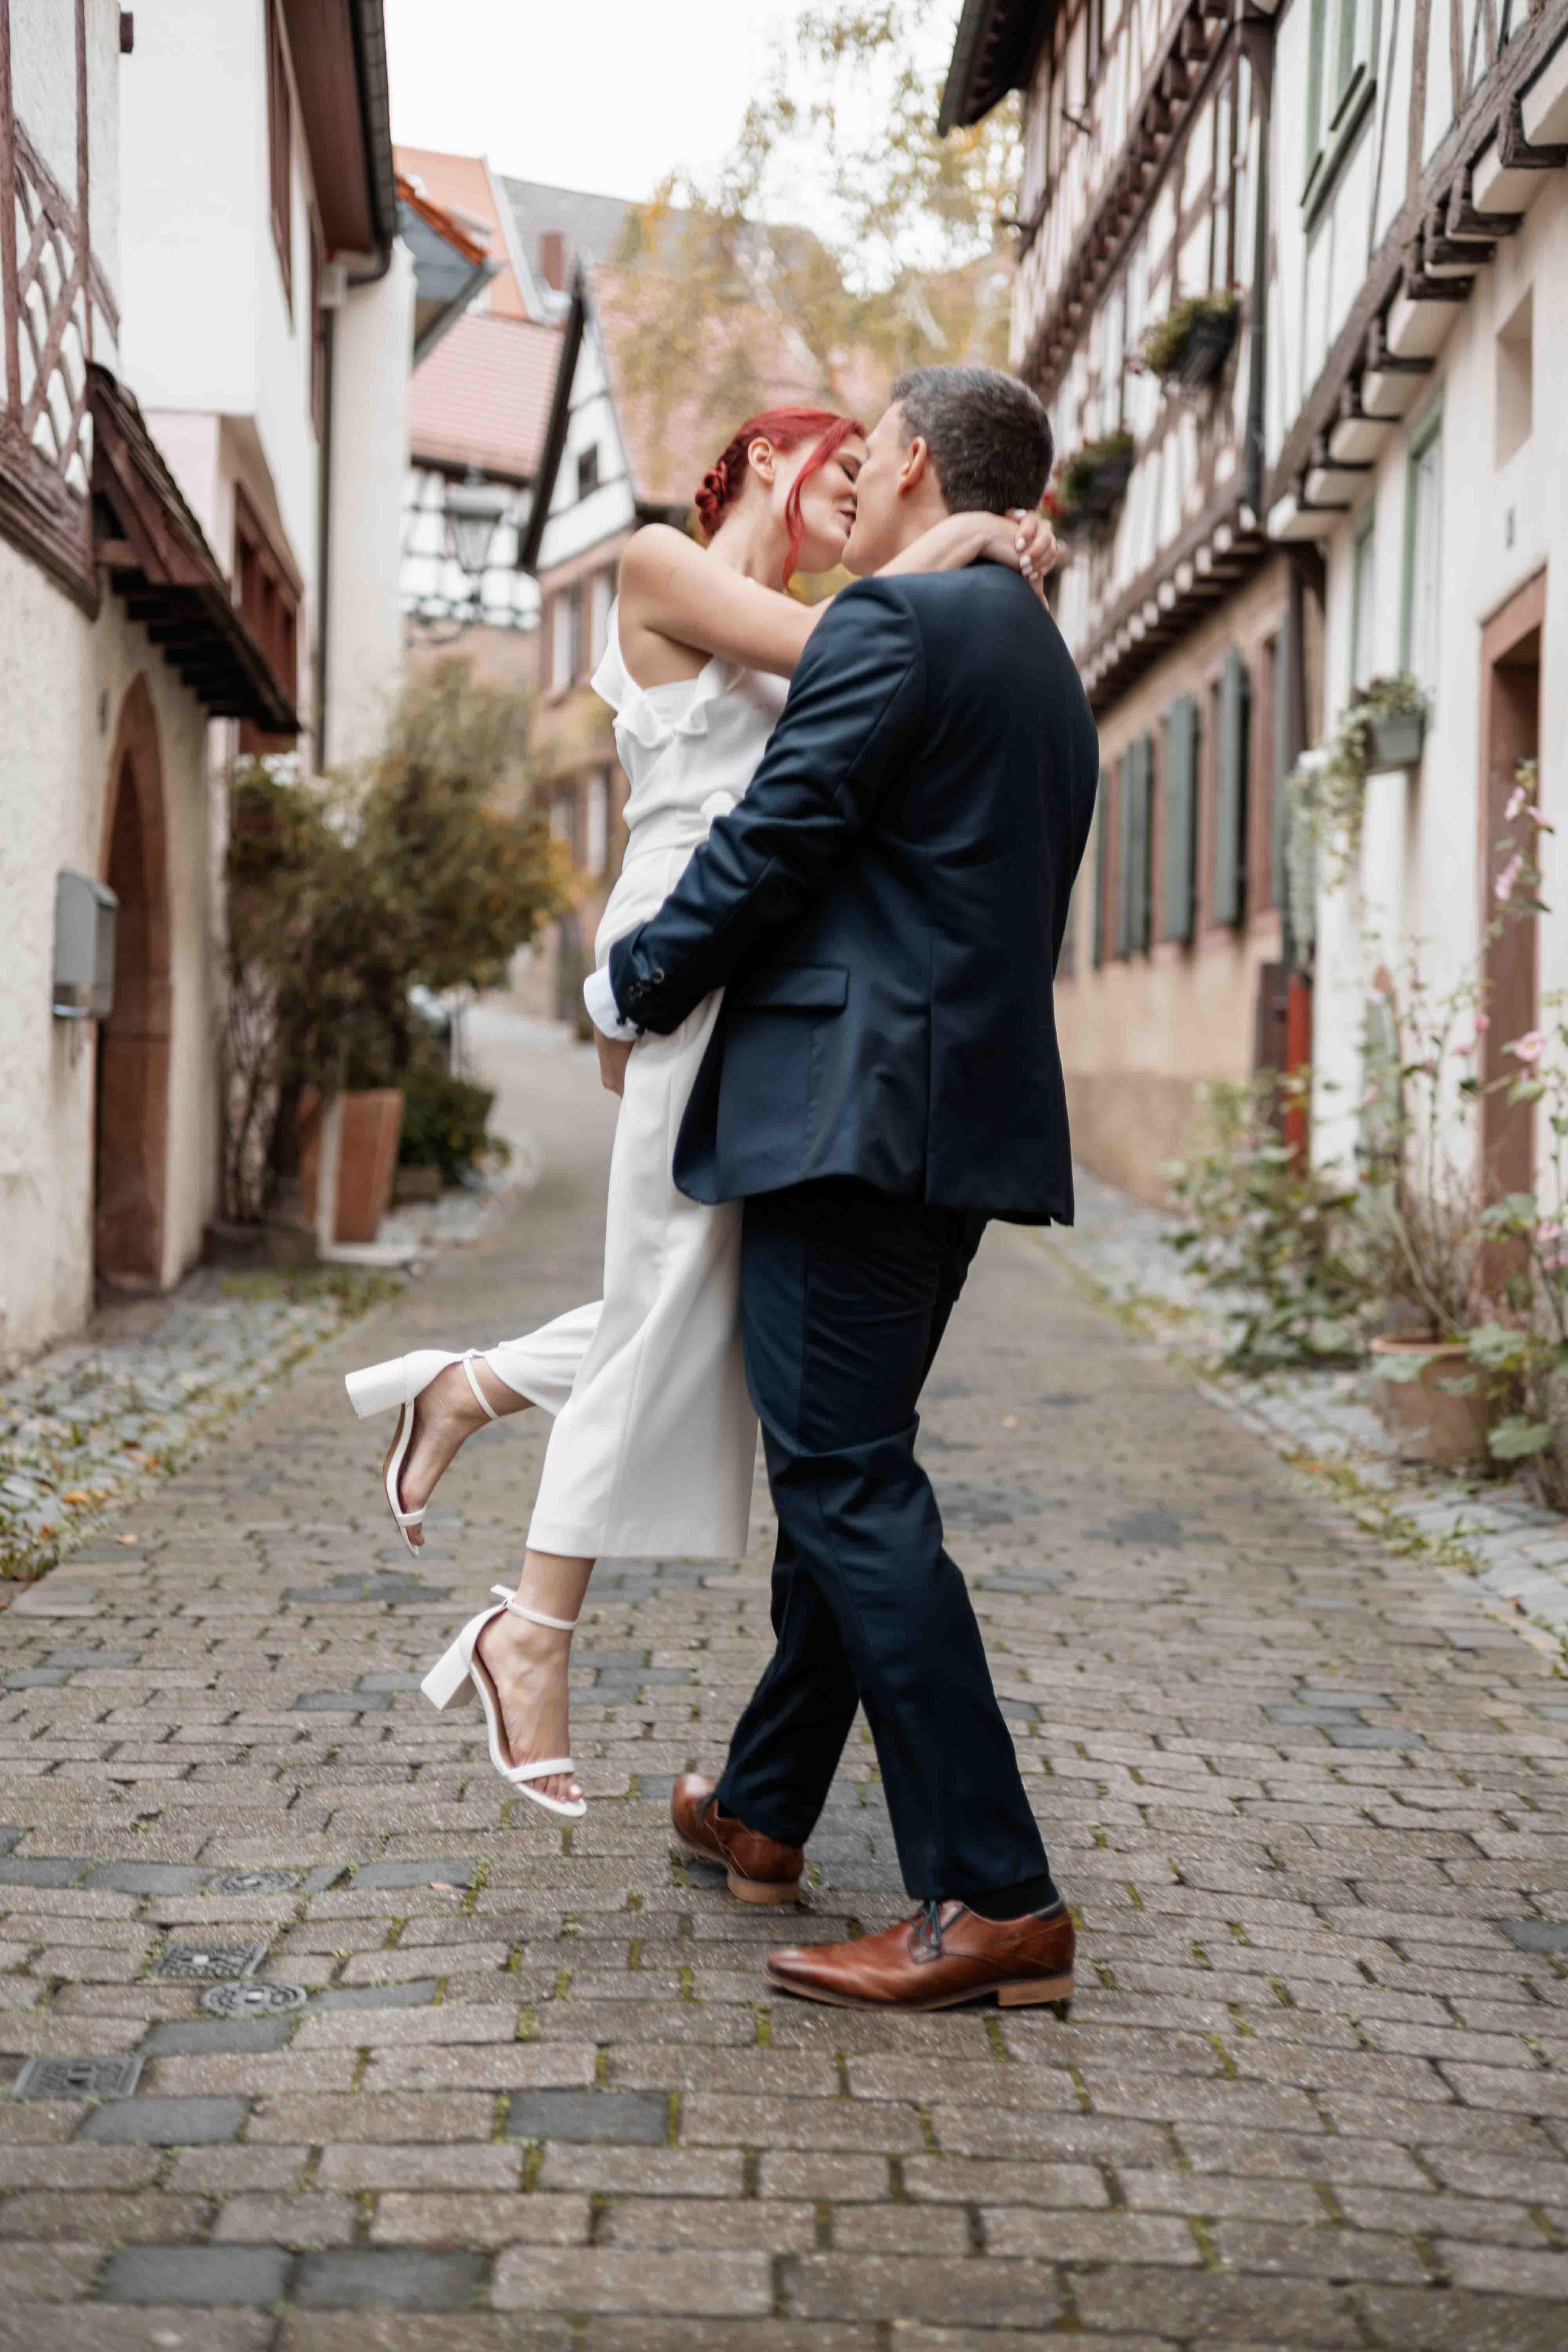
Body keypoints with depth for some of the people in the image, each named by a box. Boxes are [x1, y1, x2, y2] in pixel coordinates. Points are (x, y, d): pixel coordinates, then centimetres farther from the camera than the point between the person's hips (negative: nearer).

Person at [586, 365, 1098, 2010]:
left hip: (852, 1107, -10)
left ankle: (993, 1900, -10)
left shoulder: (895, 618, -8)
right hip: (967, 1116, 10)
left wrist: (634, 990, 3)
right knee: (840, 1464, 17)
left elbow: (774, 841, -13)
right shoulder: (1046, 668, 21)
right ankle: (764, 1810, 30)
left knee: (847, 1482, -9)